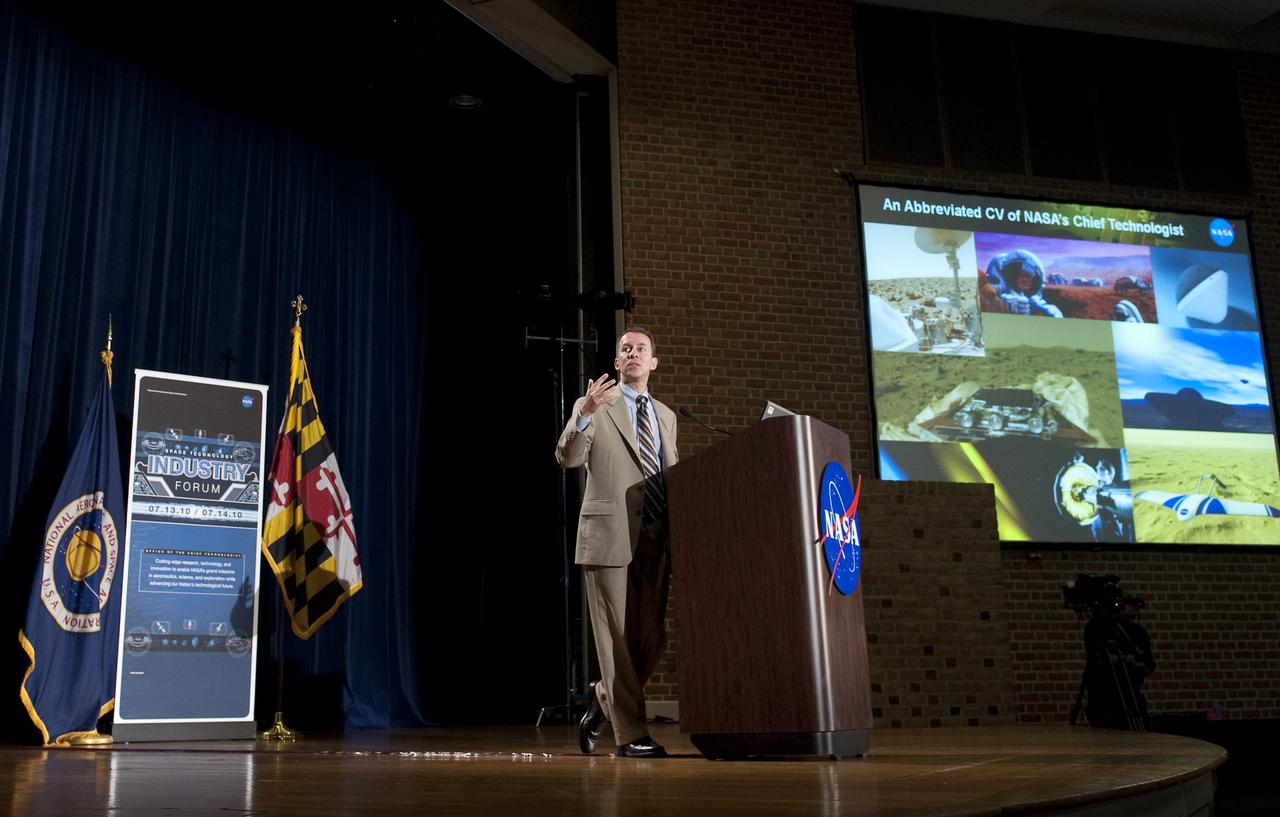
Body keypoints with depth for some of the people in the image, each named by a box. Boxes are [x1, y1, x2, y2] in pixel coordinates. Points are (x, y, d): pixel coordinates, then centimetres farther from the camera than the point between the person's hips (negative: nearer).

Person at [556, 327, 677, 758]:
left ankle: (603, 698, 28)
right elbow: (567, 457, -10)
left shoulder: (666, 416, 20)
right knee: (619, 638, -3)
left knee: (651, 639, 5)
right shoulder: (594, 407, 4)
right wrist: (584, 412, -27)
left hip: (655, 541, 5)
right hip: (609, 537, -5)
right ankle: (631, 734, 5)